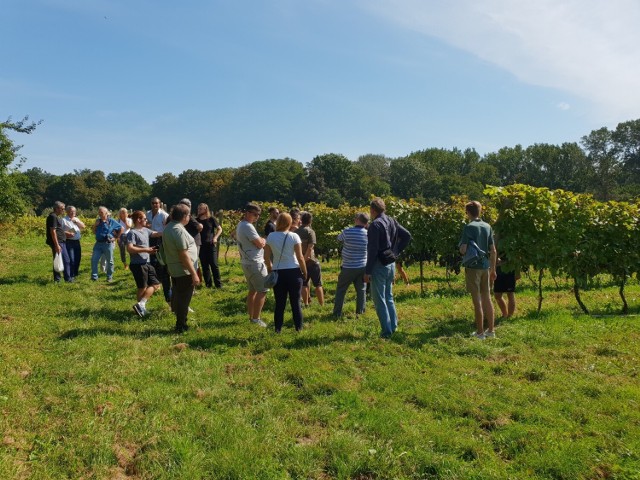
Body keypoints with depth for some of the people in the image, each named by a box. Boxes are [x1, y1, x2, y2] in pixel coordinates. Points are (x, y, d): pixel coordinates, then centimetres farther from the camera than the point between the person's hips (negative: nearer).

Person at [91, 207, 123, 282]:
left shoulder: (111, 221, -3)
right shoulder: (98, 221, 11)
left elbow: (121, 228, 1)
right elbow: (94, 231, 16)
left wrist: (116, 237, 1)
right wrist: (95, 225, -2)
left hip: (108, 244, -4)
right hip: (98, 243, 4)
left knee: (109, 261, 6)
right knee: (94, 260, -3)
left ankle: (109, 277, 18)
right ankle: (94, 276, 3)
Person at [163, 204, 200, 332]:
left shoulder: (168, 227, 8)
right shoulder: (179, 230, -23)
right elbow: (184, 255, -25)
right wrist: (194, 274, -22)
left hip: (174, 269, 10)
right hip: (184, 270, -10)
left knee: (178, 296, 20)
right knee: (184, 299, 2)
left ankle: (180, 323, 34)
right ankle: (181, 326, 12)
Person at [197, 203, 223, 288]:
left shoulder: (211, 219, -3)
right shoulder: (197, 220, 5)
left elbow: (220, 229, 4)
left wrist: (215, 238, -7)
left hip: (211, 245, -3)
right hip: (201, 246, 3)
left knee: (214, 264, -2)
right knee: (204, 266, 7)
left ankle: (218, 283, 6)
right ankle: (208, 284, 16)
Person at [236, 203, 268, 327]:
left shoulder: (240, 225, 12)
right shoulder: (248, 226, -19)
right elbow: (260, 244, -18)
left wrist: (260, 240, 3)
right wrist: (263, 240, 5)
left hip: (247, 263, 10)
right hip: (255, 263, -10)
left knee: (253, 290, 16)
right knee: (262, 291, -5)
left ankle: (251, 317, 21)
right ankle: (256, 319, -2)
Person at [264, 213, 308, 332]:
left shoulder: (271, 236, -1)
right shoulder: (294, 236, -8)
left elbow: (266, 257, 2)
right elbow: (300, 257, -8)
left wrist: (270, 269, 17)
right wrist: (305, 272, 4)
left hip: (278, 273, 2)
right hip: (293, 272, -2)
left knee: (280, 303, 10)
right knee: (296, 303, 8)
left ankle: (277, 329, 14)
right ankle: (298, 328, 14)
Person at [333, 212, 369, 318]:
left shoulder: (347, 232, -14)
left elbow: (339, 239, 6)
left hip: (348, 268, -2)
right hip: (362, 267, 2)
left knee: (341, 290, 10)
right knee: (361, 290, 14)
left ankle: (337, 313, 12)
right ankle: (360, 312, 18)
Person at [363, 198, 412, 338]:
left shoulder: (375, 225, -17)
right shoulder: (392, 221, 7)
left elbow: (372, 250, -20)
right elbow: (407, 236, 11)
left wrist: (367, 271, -16)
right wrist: (396, 251, 11)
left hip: (379, 265, -8)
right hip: (391, 264, 8)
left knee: (379, 299, 0)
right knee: (388, 297, 20)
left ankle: (387, 331, 3)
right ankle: (393, 325, 23)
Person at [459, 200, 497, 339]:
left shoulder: (469, 227, -11)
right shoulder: (487, 226, 6)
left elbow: (463, 250, -17)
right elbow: (493, 251, 9)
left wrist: (461, 249, 7)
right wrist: (493, 269, 17)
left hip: (473, 267, -6)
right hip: (485, 266, 6)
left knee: (477, 299, 0)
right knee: (487, 297, 13)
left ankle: (480, 332, 6)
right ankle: (491, 330, 21)